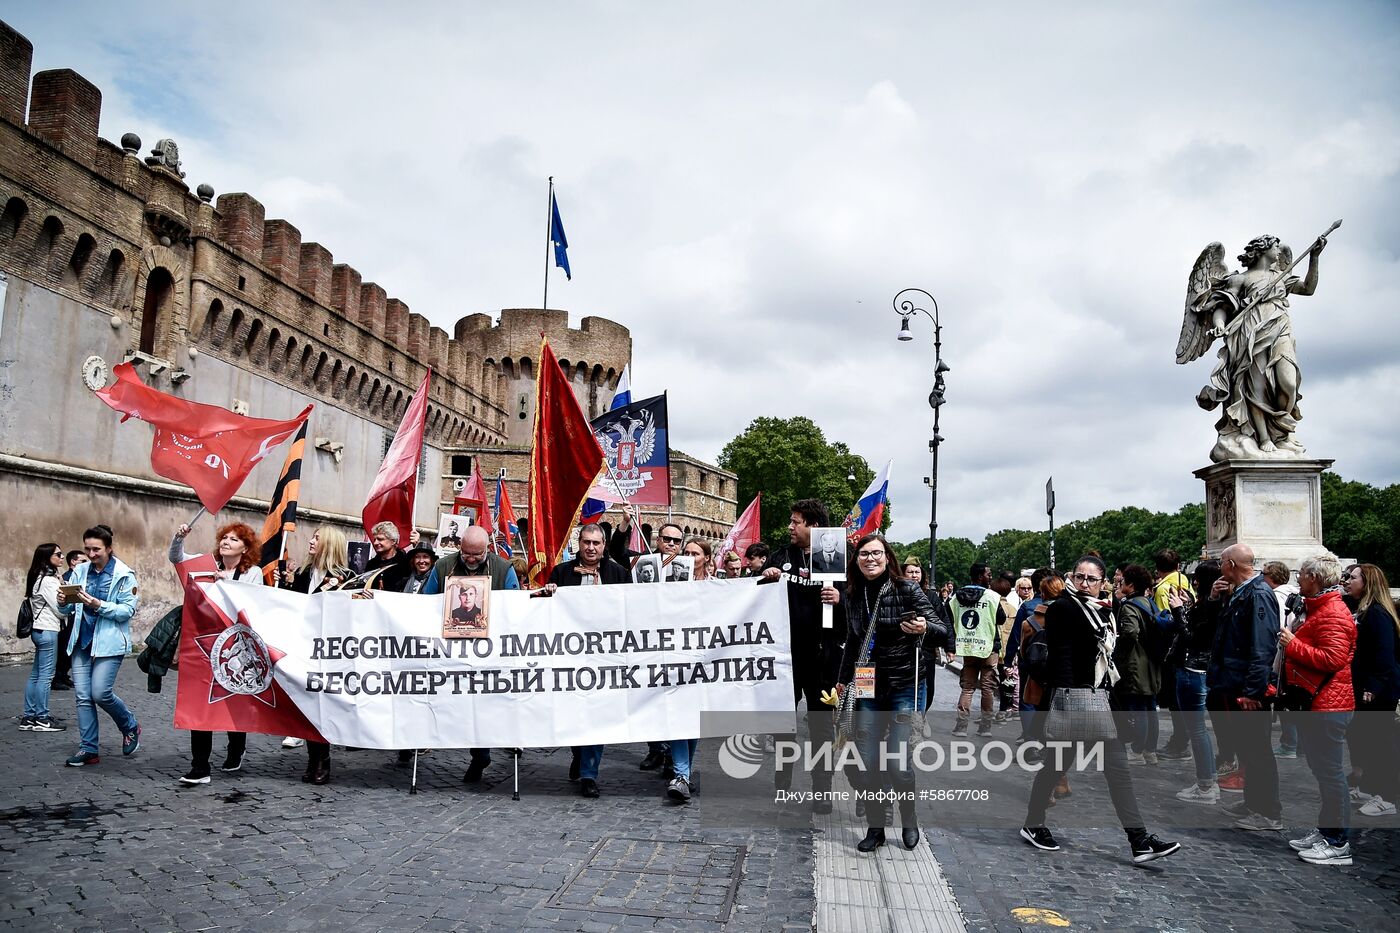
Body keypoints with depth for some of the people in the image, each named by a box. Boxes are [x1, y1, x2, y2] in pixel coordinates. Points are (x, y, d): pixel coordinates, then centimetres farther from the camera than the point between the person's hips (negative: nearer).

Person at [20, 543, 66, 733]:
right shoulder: (47, 580, -15)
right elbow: (59, 608, -14)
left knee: (36, 674, 12)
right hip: (47, 631, -10)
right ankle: (42, 719, 2)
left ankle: (28, 718, 16)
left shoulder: (41, 578, 15)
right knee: (46, 675, -3)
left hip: (40, 630, 10)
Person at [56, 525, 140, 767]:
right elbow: (68, 610, 11)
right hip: (82, 641, 5)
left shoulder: (124, 575, -6)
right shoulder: (80, 571, 8)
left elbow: (128, 610, -11)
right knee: (83, 697, 3)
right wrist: (63, 602, -11)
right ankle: (88, 749, 12)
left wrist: (99, 605, -24)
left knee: (100, 693, -11)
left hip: (109, 642, -5)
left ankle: (130, 727, 15)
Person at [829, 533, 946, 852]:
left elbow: (943, 630, -11)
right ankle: (875, 828, 20)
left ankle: (909, 822, 21)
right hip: (868, 688, 4)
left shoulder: (907, 589, -9)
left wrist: (924, 627, -32)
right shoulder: (851, 596, 4)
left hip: (905, 686, -4)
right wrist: (843, 681, 23)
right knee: (864, 765, 1)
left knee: (898, 764, -6)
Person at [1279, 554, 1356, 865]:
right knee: (1321, 769, 16)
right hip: (1313, 702, 11)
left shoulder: (1333, 614, -16)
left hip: (1328, 704, -11)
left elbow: (1333, 659, -25)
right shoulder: (1318, 609, 17)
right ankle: (1326, 831, 25)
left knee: (1330, 770, -4)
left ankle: (1339, 843, 3)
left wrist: (1293, 645, -18)